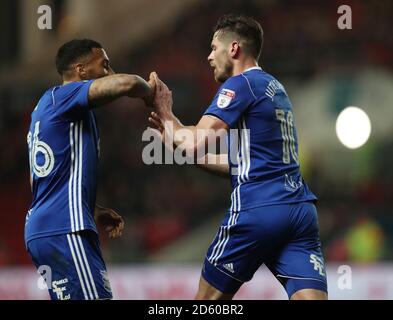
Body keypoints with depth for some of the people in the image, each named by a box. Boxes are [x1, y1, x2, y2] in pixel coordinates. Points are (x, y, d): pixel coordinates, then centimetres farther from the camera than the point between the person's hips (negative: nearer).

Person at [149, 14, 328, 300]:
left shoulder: (240, 84, -3)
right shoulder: (275, 88, 23)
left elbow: (194, 145, -11)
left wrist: (165, 113, 8)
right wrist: (176, 133, 26)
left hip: (258, 210, -7)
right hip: (301, 210, 7)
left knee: (208, 298, 9)